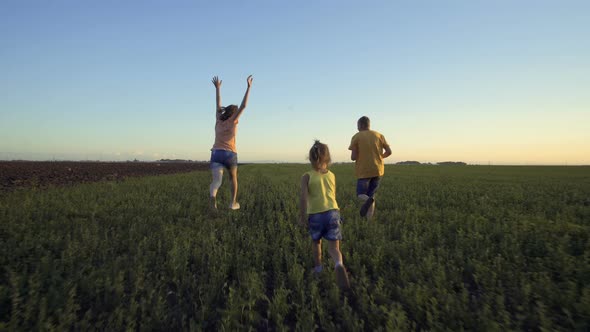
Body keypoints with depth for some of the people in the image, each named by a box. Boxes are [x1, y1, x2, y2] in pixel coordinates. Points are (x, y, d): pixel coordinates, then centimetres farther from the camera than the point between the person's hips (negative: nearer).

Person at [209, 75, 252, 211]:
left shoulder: (218, 120, 11)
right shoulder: (232, 121, -1)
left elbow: (218, 105, 23)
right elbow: (243, 106, -5)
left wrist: (218, 88, 35)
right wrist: (249, 87, -2)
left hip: (216, 154, 3)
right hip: (230, 154, -2)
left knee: (216, 180, -12)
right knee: (233, 177, 23)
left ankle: (212, 195, -45)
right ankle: (233, 203, 26)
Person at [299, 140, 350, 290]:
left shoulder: (306, 176, -4)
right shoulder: (332, 175, 7)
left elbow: (304, 197, -14)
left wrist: (302, 216, -4)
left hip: (315, 215, -1)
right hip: (332, 212, 1)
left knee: (316, 242, 26)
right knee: (334, 247, 2)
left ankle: (318, 267, 39)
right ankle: (339, 265, -28)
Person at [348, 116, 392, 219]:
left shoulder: (356, 137, -4)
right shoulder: (379, 135, 6)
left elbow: (353, 157, -9)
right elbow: (389, 152, 3)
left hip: (363, 171, -3)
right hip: (378, 170, 4)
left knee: (361, 195, 10)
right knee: (371, 194, 15)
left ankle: (368, 200, -26)